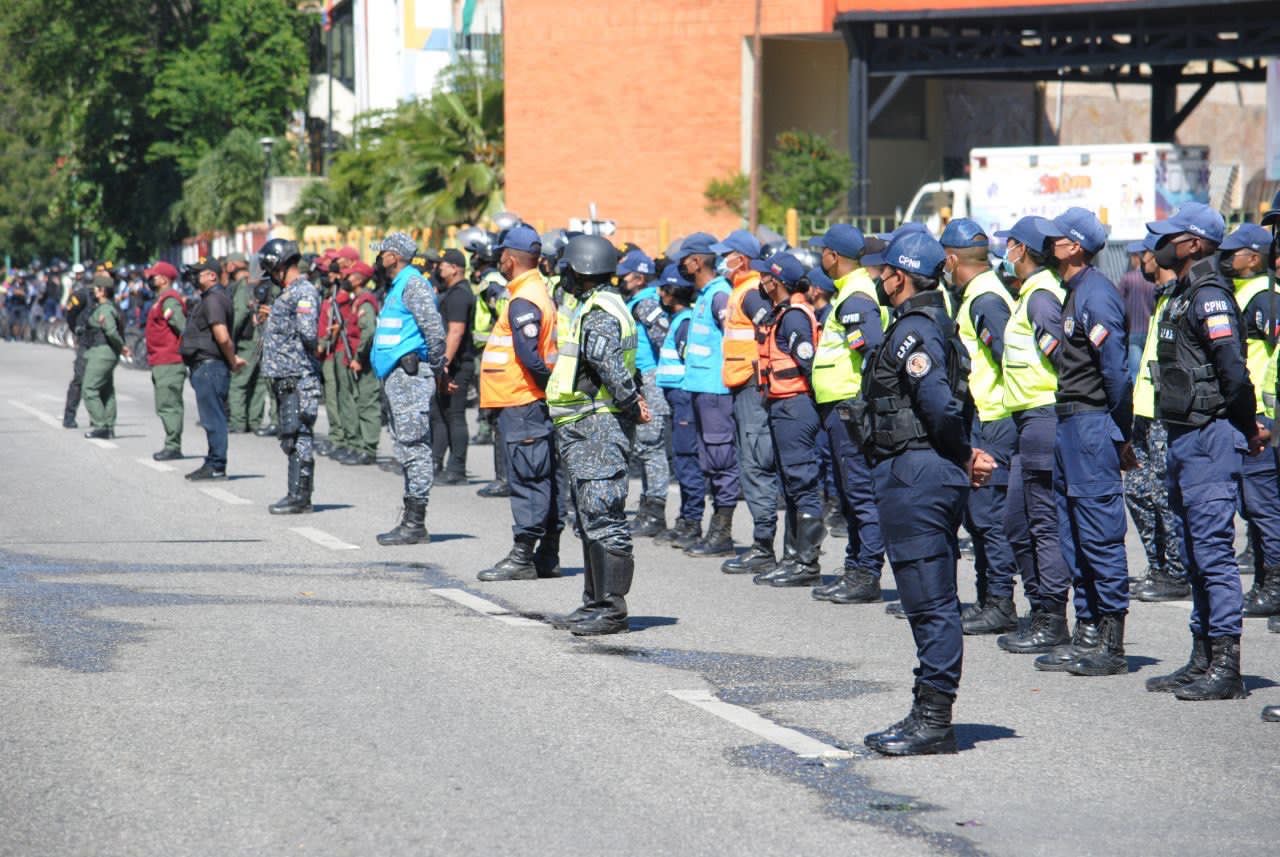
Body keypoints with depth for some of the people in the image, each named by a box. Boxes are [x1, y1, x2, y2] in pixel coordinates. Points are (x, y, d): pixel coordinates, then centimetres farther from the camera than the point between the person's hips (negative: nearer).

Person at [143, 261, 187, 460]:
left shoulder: (169, 300, -13)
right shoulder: (161, 300, 20)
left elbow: (182, 327, -21)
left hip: (169, 363, -11)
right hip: (161, 362, 11)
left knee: (168, 405, -11)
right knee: (165, 406, 14)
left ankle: (173, 447, -11)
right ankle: (172, 446, 18)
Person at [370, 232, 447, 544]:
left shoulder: (413, 284, -12)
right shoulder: (398, 286, 20)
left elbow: (434, 328, -19)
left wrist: (436, 366, -11)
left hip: (410, 375, -11)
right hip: (396, 376, 11)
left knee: (414, 448, -10)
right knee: (408, 449, 12)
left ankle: (415, 524, -11)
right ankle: (410, 520, 16)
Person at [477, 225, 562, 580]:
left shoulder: (522, 302, -15)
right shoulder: (541, 292, 16)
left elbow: (528, 355, -24)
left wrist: (549, 385, -14)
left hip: (523, 405, -10)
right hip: (537, 404, 10)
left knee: (525, 479, -8)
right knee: (546, 480, 11)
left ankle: (522, 556, -6)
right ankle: (547, 556, 16)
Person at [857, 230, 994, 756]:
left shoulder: (913, 331, -15)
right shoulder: (936, 325, 17)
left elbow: (940, 404, -24)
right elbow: (956, 404, 15)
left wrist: (963, 456, -10)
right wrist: (965, 458, 3)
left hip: (914, 474, -11)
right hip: (935, 472, 11)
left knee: (929, 600, -7)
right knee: (934, 600, 13)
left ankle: (934, 719, -4)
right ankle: (930, 714, 19)